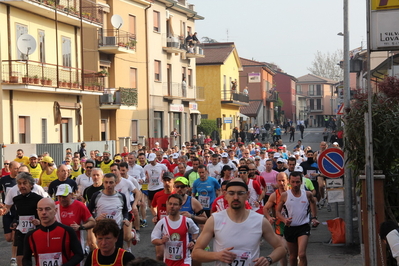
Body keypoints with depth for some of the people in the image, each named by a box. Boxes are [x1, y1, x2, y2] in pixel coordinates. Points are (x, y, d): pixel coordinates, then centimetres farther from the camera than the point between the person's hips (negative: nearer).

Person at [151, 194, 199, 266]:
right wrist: (161, 241, -26)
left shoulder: (187, 221, -7)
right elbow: (153, 240, -6)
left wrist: (193, 241, -3)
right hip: (168, 260, 2)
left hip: (184, 260, -2)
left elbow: (195, 231, 15)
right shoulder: (162, 223, -9)